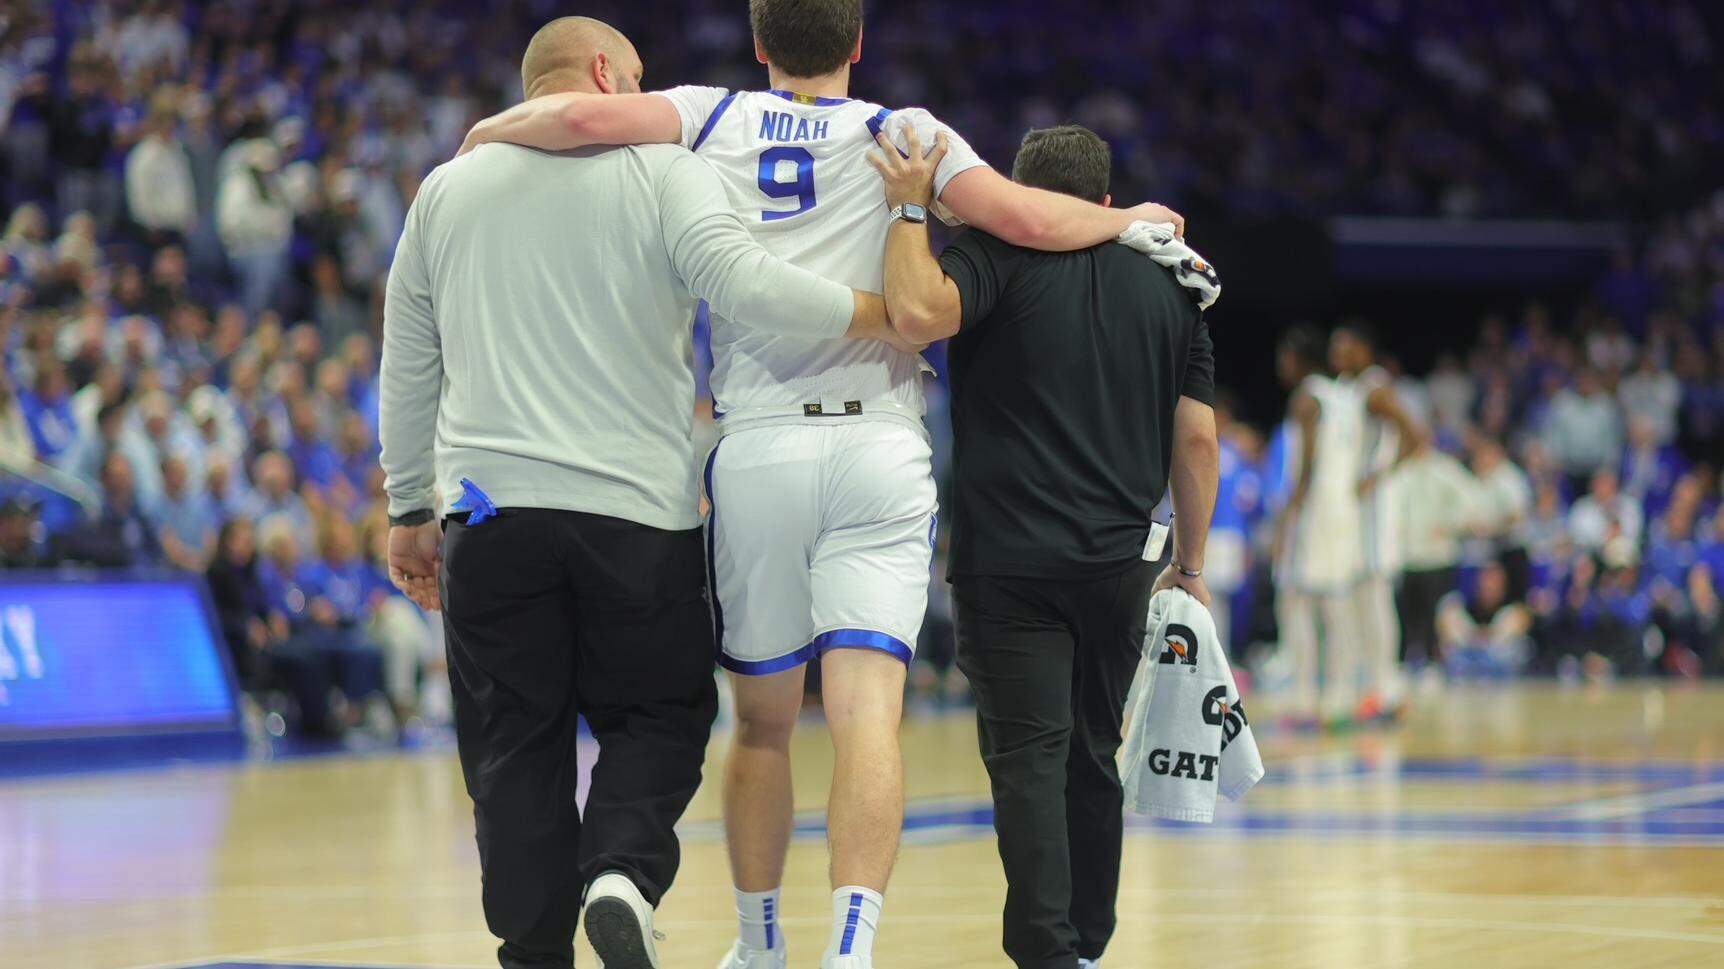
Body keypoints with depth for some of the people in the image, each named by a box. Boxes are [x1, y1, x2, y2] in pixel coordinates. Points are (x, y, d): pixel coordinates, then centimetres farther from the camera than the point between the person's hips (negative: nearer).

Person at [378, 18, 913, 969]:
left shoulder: (447, 189, 13)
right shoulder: (661, 169, 1)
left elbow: (407, 370, 16)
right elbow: (742, 282, -16)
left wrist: (410, 508, 22)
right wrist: (880, 312, -7)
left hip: (489, 508, 2)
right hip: (639, 509, -2)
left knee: (517, 745, 8)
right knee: (658, 714, 11)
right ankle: (624, 874, -13)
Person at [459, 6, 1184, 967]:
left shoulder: (715, 120, 7)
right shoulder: (900, 132, 6)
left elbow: (583, 115, -10)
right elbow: (1028, 219, -5)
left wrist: (485, 132, 9)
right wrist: (1134, 219, 14)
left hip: (757, 450, 1)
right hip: (879, 451, -1)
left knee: (764, 721, 17)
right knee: (868, 716, -10)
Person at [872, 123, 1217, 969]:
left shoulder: (999, 255, -2)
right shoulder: (1168, 284, 12)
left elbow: (919, 313, -24)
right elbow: (1197, 438, 10)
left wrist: (910, 209, -12)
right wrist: (1189, 566, 17)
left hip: (1008, 560, -4)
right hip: (1118, 565, 4)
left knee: (1029, 760, -4)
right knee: (1092, 760, 15)